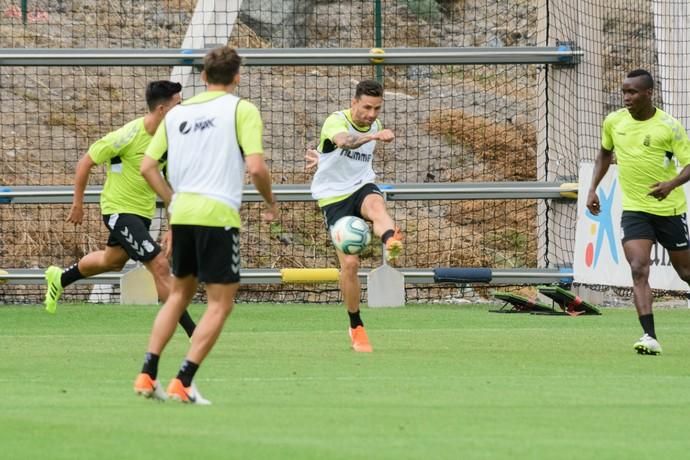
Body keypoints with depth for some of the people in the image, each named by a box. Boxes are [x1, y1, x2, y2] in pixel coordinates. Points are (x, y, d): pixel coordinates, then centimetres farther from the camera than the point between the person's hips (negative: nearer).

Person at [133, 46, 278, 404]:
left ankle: (148, 375, 14)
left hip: (182, 213, 6)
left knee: (179, 294, 21)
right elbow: (255, 167, -12)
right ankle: (183, 382, -8)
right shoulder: (242, 110, -2)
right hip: (218, 214, -6)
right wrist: (270, 203, 4)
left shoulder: (177, 113, 13)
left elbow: (147, 167, 10)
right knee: (221, 303, 1)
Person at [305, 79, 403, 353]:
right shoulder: (336, 122, -15)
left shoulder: (375, 125, 6)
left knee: (376, 204, -36)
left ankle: (391, 242, -71)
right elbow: (345, 141, -40)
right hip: (334, 197, -3)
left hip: (361, 187, 3)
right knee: (349, 263, -12)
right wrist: (374, 135, -58)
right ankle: (356, 327, 7)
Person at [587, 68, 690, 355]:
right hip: (634, 210, 2)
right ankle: (650, 337, -24)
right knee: (638, 269, -18)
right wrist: (593, 188, 12)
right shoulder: (613, 122, 1)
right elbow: (605, 153, 20)